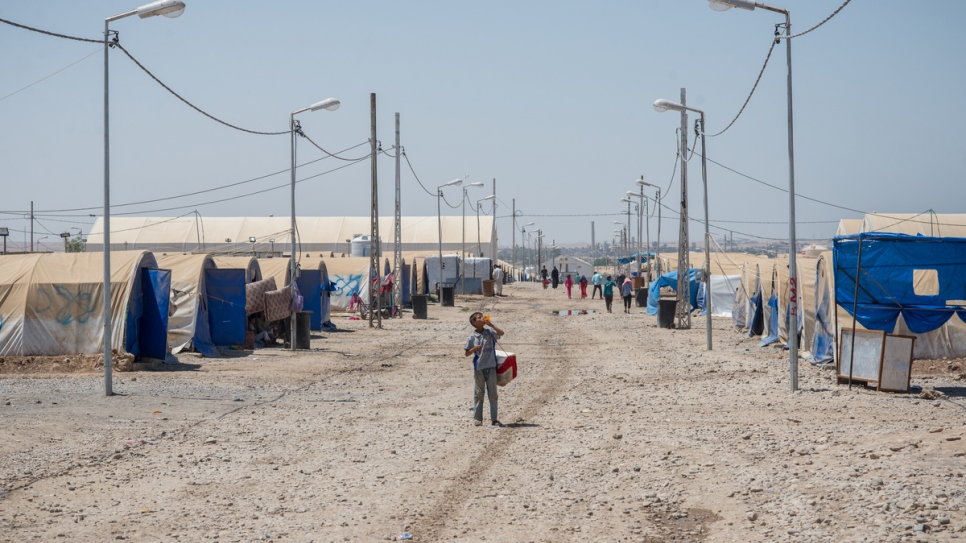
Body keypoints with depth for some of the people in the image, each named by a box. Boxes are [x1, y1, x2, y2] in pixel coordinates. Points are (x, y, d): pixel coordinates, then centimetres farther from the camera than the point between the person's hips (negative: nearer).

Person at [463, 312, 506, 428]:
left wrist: (490, 324, -14)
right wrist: (474, 349, -15)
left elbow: (501, 333, -14)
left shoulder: (490, 332, 3)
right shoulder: (472, 337, 0)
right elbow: (467, 353, 4)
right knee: (478, 393, 4)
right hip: (478, 367, -1)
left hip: (491, 366, 1)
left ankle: (494, 419, 8)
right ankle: (477, 418, 10)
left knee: (493, 393, 4)